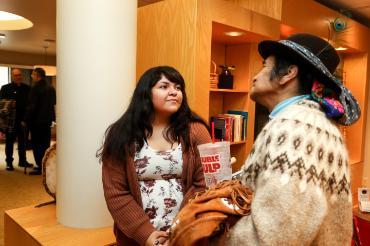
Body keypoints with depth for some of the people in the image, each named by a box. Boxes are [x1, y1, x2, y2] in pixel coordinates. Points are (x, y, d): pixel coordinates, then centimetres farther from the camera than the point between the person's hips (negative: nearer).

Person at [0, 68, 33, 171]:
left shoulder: (27, 88, 9)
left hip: (24, 118, 3)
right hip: (11, 119, -2)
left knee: (23, 141, 11)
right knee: (9, 141, 4)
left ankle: (22, 160, 23)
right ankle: (9, 162, 12)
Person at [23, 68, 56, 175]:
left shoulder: (35, 88, -15)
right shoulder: (51, 88, 7)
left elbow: (31, 106, -17)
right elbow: (53, 103, 12)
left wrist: (26, 120, -10)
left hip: (36, 121, -7)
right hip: (47, 120, 7)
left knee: (36, 144, 1)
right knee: (46, 144, 13)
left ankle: (40, 167, 2)